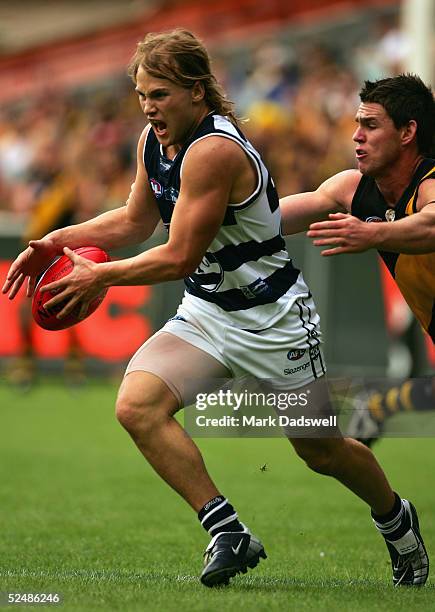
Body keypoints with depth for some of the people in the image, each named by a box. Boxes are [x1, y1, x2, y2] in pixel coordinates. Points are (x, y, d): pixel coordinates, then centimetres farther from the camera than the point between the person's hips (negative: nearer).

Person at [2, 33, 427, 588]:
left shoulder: (214, 151, -27)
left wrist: (100, 276, -16)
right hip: (204, 313, 7)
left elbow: (179, 257, -25)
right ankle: (228, 533, -13)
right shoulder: (153, 140, 0)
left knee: (321, 451, 7)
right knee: (137, 406, -19)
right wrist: (58, 241, 5)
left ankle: (397, 520, 39)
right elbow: (135, 220, 17)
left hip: (273, 318, -7)